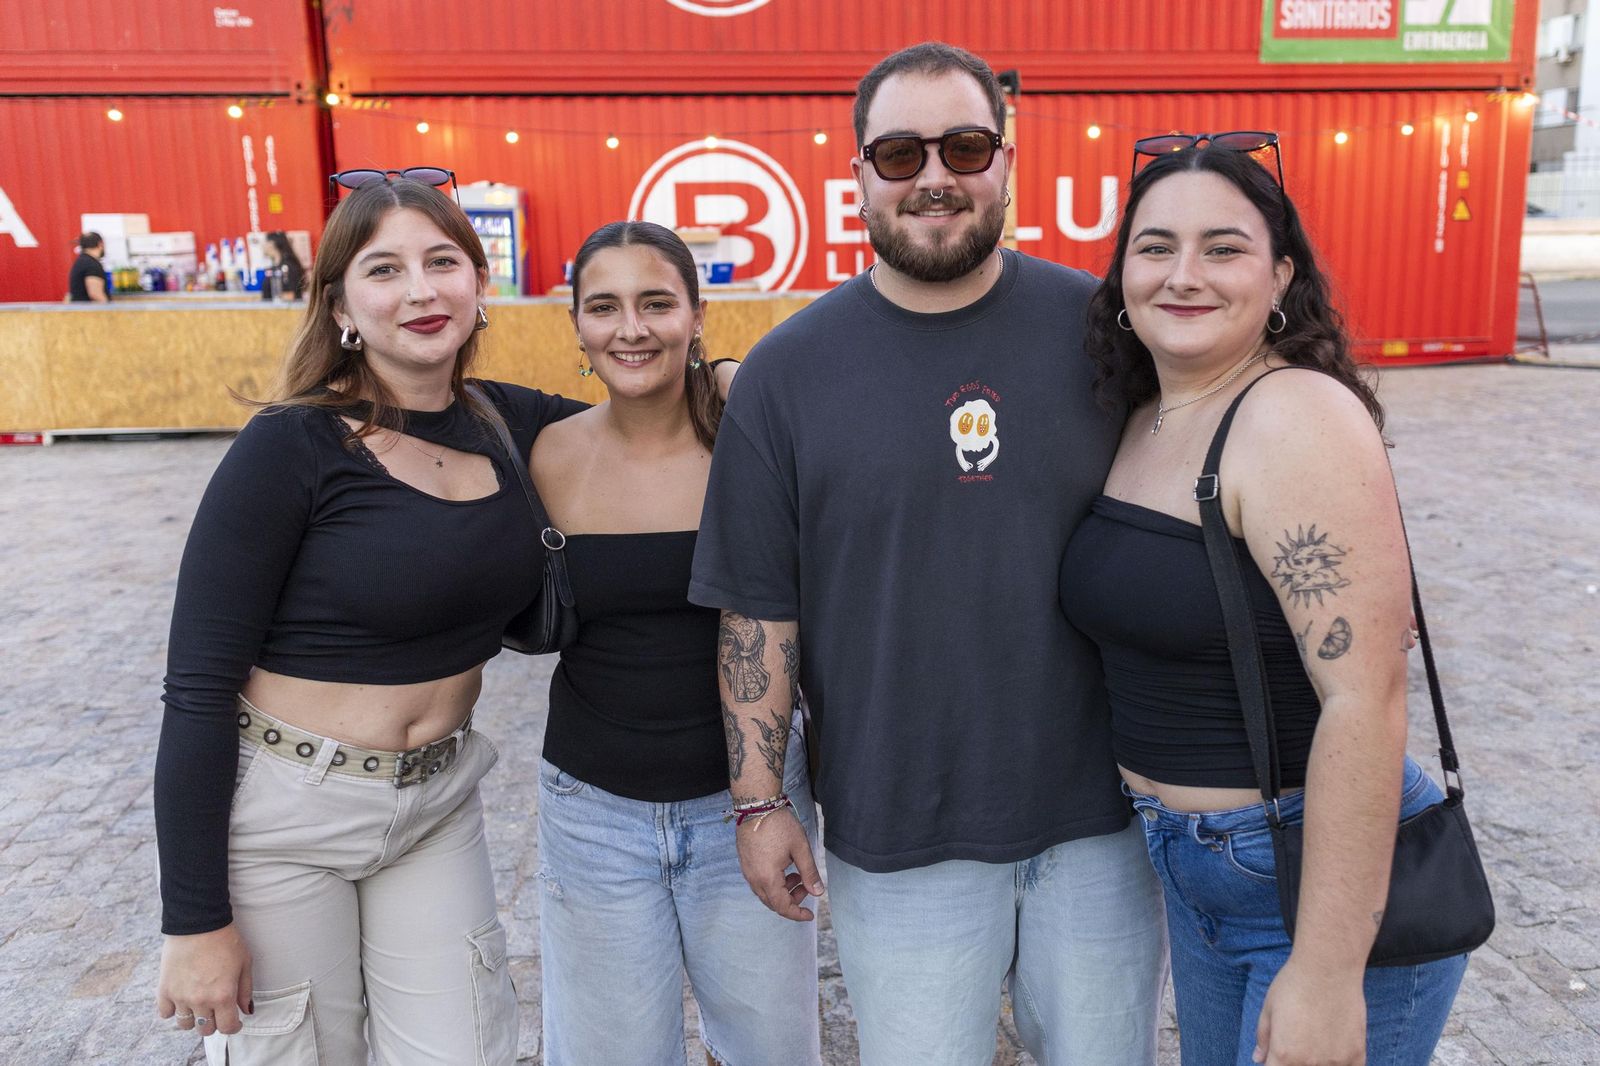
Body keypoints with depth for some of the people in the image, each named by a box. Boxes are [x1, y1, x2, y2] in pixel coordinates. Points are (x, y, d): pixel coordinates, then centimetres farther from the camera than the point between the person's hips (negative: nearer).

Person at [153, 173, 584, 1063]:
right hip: (282, 814, -4)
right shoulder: (295, 447, -16)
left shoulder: (506, 422, -3)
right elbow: (198, 687, -14)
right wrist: (196, 921, -12)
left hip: (439, 803, 5)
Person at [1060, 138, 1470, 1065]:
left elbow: (1365, 697, -26)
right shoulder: (1145, 424, 3)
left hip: (1330, 880, -7)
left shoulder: (1298, 417, -21)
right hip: (1197, 874, 8)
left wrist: (1328, 972, -25)